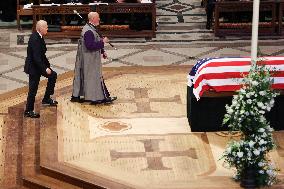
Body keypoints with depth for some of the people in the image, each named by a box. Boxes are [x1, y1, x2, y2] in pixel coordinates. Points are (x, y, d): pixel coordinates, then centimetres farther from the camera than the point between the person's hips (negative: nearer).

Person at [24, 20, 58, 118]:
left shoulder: (38, 37, 5)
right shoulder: (35, 39, -25)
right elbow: (36, 57, -28)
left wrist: (47, 65, 9)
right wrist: (45, 69, -25)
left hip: (39, 64, 10)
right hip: (33, 67, -10)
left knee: (53, 75, 14)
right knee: (33, 89, -2)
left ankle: (46, 99, 20)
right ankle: (28, 111, 9)